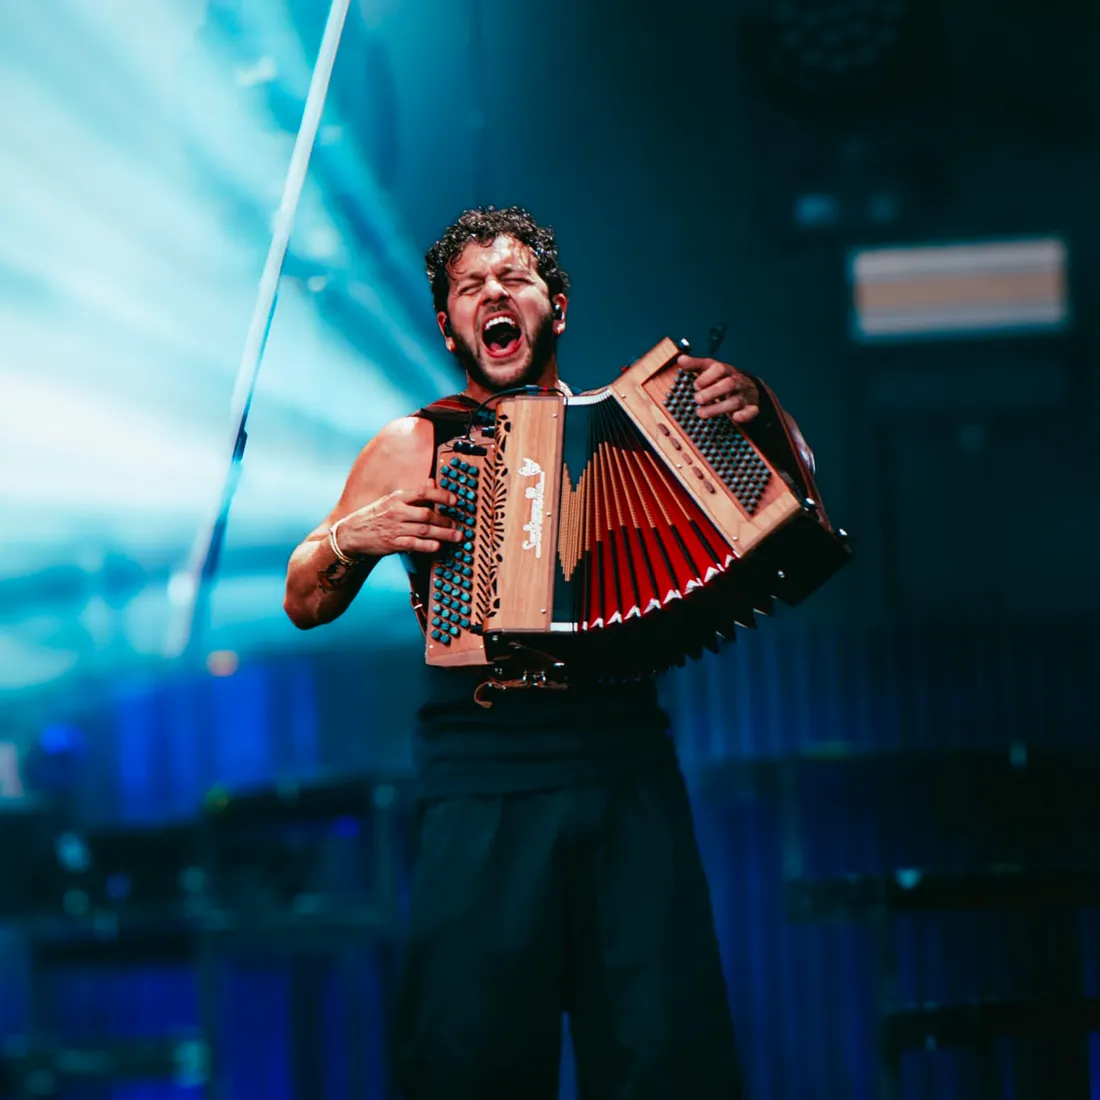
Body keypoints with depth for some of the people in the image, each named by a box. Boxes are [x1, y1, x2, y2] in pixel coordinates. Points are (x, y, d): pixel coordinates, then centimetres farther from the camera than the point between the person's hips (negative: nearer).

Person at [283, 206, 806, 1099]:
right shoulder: (414, 446, 12)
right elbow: (305, 603, 15)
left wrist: (756, 418, -4)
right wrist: (353, 537, -5)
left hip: (631, 776, 1)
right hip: (482, 788, -1)